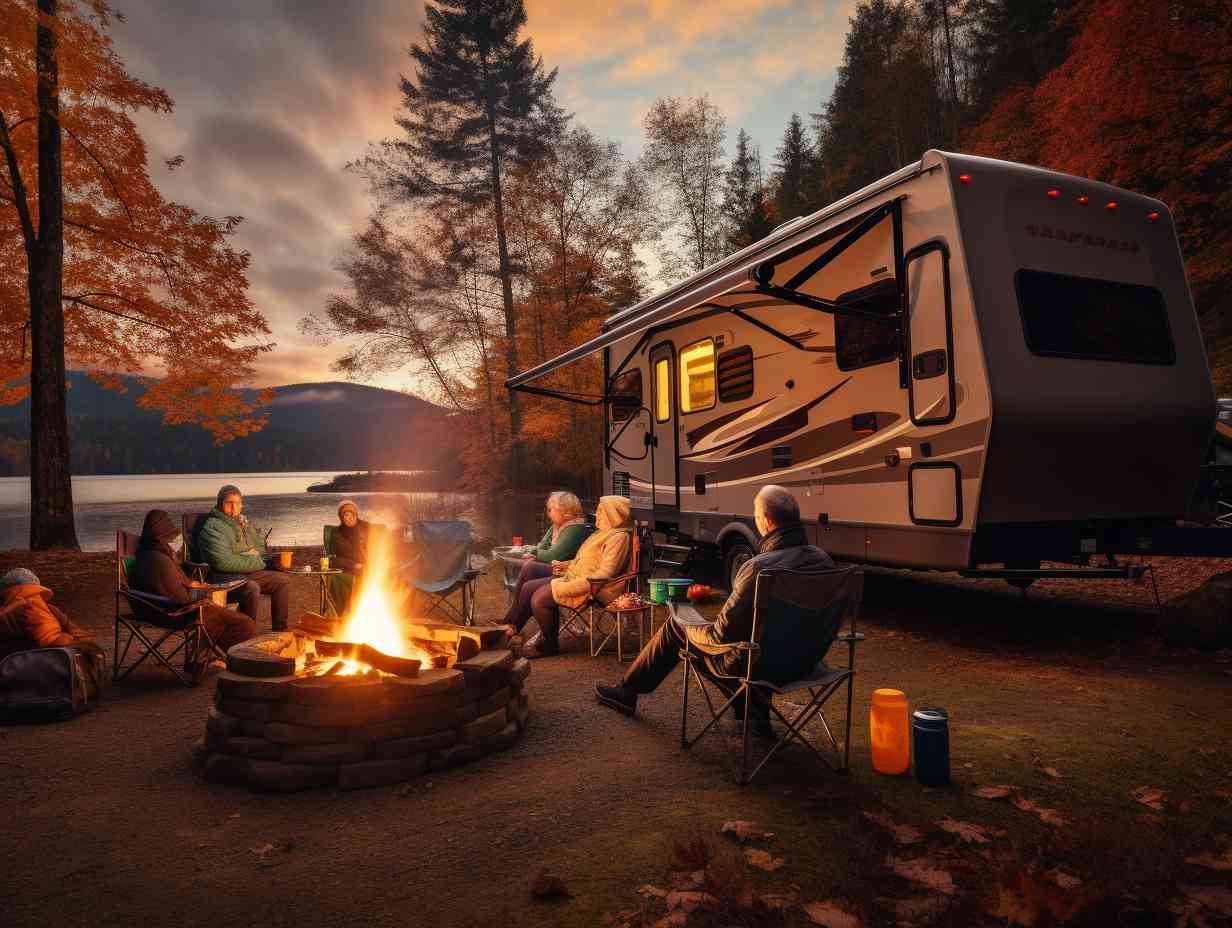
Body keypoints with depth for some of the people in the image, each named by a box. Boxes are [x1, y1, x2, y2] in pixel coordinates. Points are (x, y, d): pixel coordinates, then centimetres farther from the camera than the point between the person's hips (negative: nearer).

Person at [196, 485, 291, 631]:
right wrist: (254, 561, -10)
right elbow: (223, 562, -22)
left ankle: (280, 630, 2)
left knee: (283, 580, -1)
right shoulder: (212, 527, -11)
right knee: (252, 588, -36)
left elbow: (261, 546, 27)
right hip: (224, 577, -9)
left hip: (248, 572, 9)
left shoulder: (241, 521, 17)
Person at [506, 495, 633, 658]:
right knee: (528, 588, 3)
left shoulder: (619, 537, -15)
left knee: (539, 599, -19)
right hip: (571, 578, 10)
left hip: (588, 587, -10)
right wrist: (567, 565, 12)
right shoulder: (602, 533, 17)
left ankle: (549, 646, -2)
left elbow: (605, 573, -23)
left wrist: (570, 586, -23)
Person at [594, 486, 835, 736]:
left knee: (676, 626, 11)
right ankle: (756, 715, 33)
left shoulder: (759, 568, -29)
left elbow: (722, 634, -22)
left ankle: (626, 692, 30)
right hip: (803, 660, 6)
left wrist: (693, 628, -2)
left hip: (759, 665, -6)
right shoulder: (823, 558, -8)